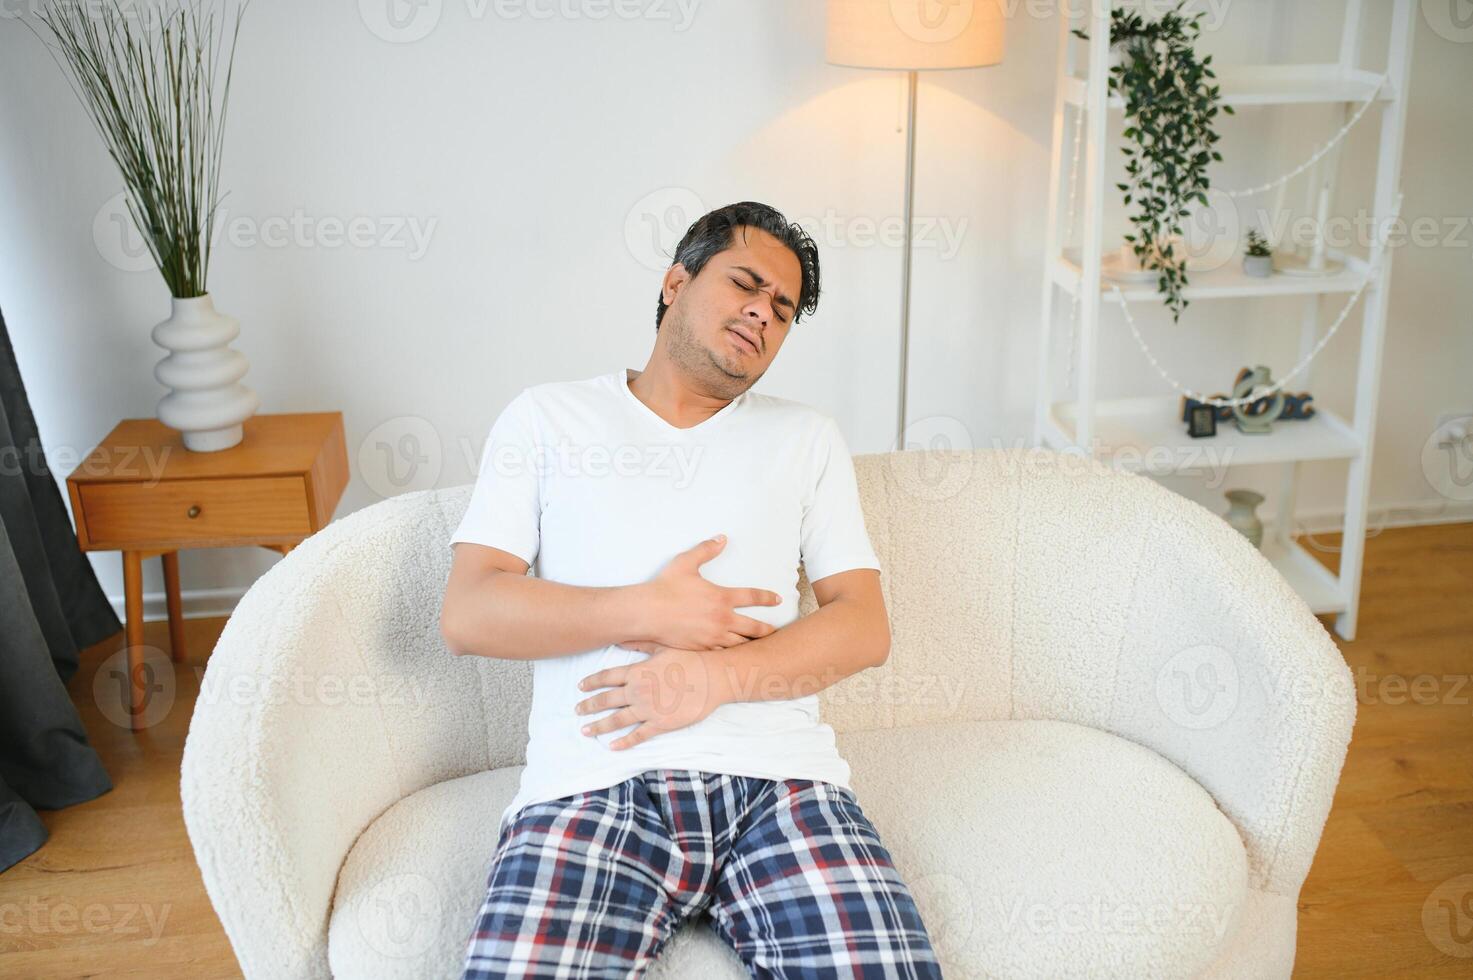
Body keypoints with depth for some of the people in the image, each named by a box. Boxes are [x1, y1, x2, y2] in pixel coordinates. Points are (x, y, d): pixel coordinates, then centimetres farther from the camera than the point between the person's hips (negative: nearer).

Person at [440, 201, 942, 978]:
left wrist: (717, 675, -7)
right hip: (593, 782, -1)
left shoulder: (805, 437, 19)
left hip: (779, 776, 2)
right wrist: (646, 613, -6)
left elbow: (864, 625, 9)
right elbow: (466, 615, 5)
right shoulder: (546, 417, 15)